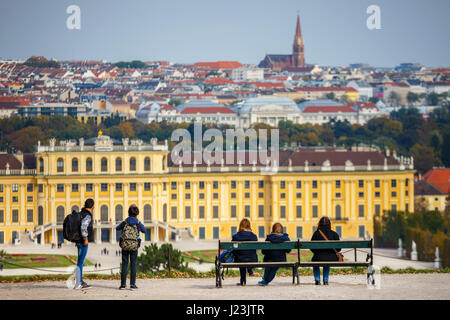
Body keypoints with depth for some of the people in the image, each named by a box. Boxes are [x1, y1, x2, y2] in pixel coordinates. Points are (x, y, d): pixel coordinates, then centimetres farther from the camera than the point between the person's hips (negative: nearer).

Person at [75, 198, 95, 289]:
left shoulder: (80, 214, 13)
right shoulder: (87, 216, -15)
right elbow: (83, 227, -29)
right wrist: (85, 239, -21)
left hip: (79, 241, 9)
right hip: (83, 242, -9)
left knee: (81, 262, 14)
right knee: (80, 262, -7)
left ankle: (81, 281, 19)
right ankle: (78, 284, -5)